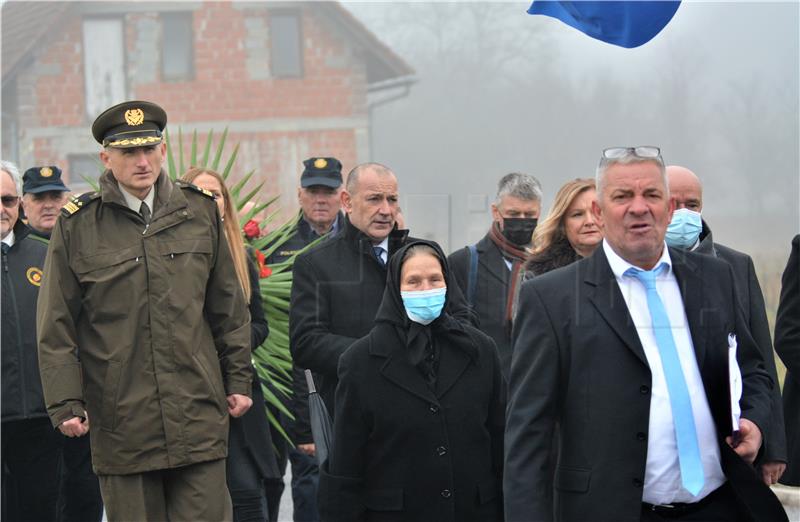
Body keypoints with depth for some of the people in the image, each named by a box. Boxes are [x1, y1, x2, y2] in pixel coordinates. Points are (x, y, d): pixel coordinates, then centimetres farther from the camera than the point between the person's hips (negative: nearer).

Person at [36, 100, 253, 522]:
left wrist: (238, 380, 13)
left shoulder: (200, 212, 8)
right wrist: (67, 404, -4)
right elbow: (56, 327, 2)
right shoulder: (76, 225, 0)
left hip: (199, 419, 1)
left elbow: (229, 309, 15)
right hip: (120, 423, -1)